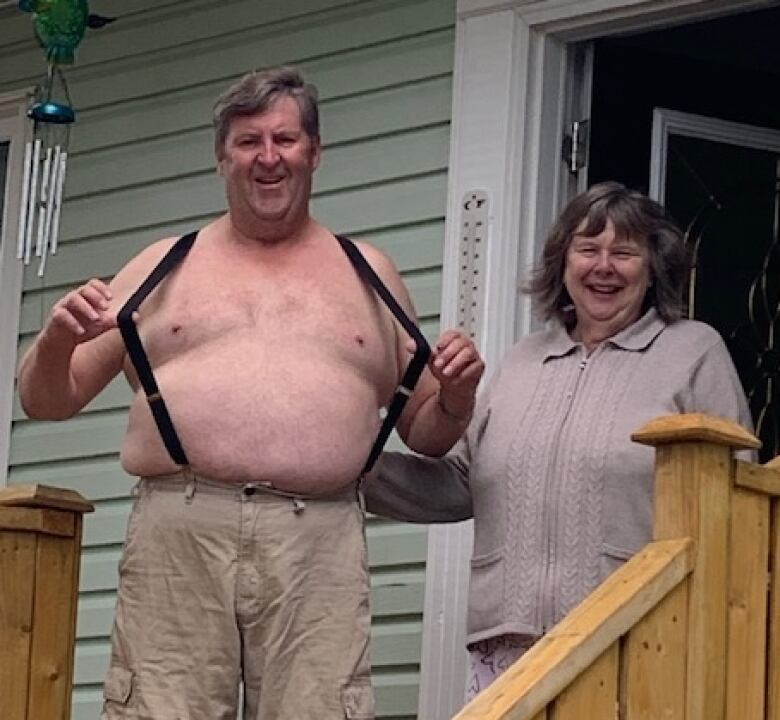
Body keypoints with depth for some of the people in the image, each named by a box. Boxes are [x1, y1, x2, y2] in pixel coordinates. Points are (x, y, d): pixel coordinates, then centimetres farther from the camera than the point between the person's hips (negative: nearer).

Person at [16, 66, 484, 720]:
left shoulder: (369, 275, 19)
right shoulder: (165, 267, 17)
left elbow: (426, 435, 23)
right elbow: (48, 399, 16)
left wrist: (455, 398, 1)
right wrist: (57, 341, -6)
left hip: (319, 544, 0)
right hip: (178, 534, 0)